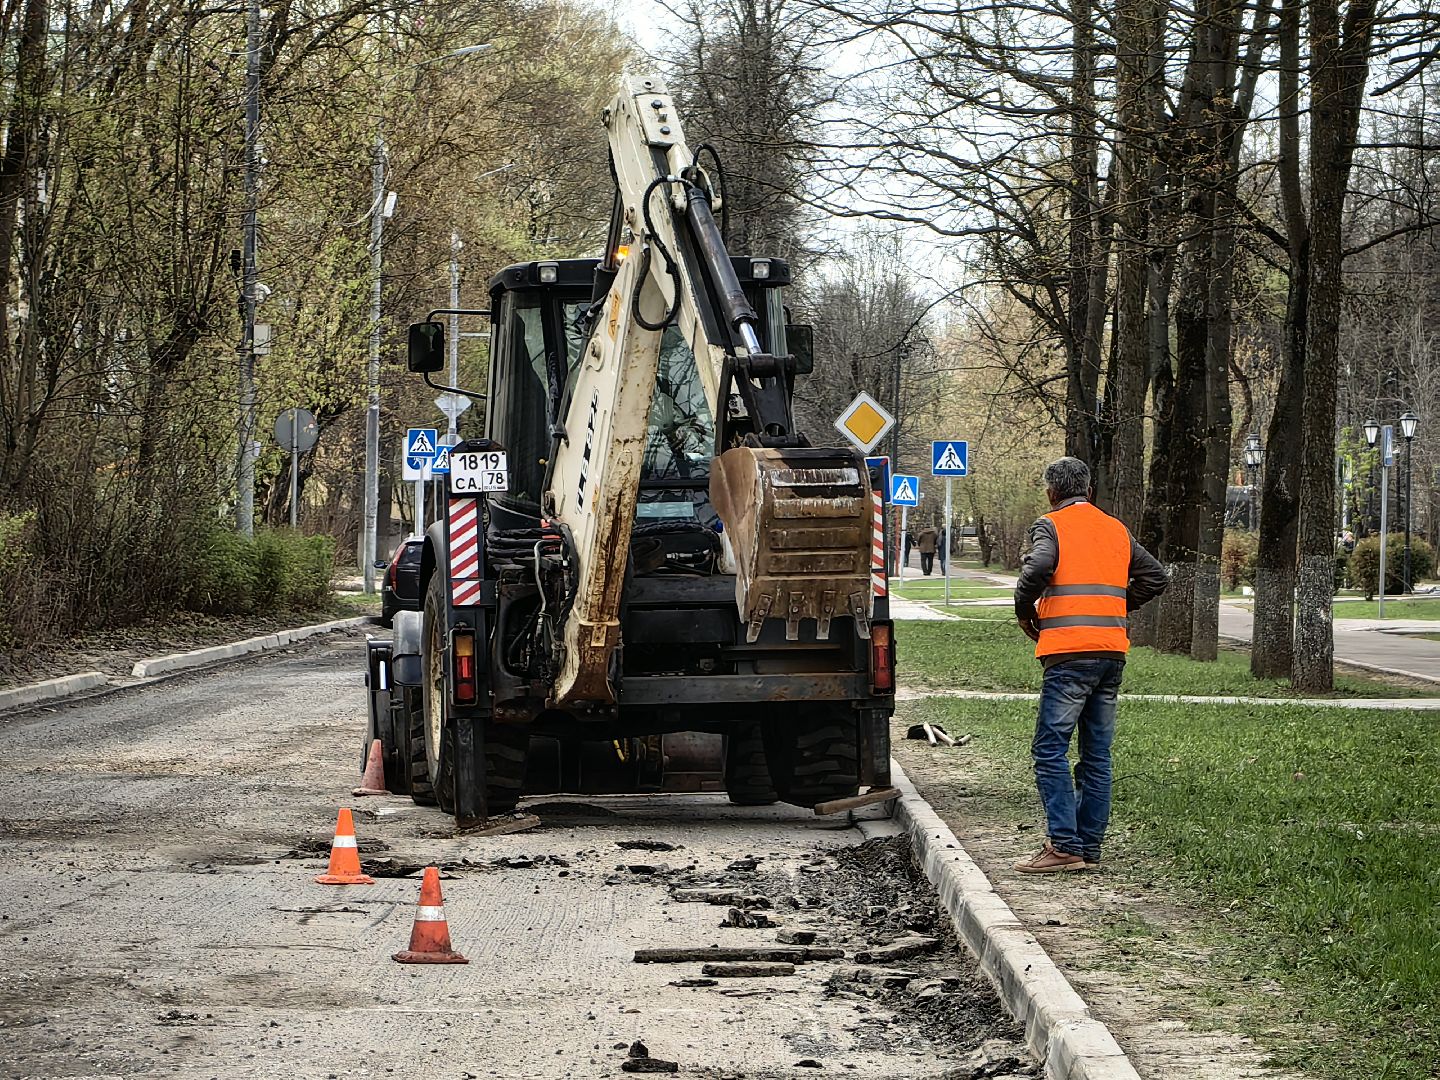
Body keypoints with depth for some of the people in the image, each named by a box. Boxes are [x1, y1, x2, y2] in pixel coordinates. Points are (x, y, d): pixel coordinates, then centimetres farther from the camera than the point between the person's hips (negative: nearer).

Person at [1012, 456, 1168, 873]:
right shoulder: (1117, 530, 17)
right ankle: (1089, 848, 10)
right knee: (1096, 754, 9)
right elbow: (1156, 577, 16)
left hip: (1069, 654, -6)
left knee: (1050, 750, -5)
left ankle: (1064, 845, -13)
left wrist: (1025, 610, -3)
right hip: (1113, 651, 6)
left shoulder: (1050, 526, -1)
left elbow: (1037, 568, -19)